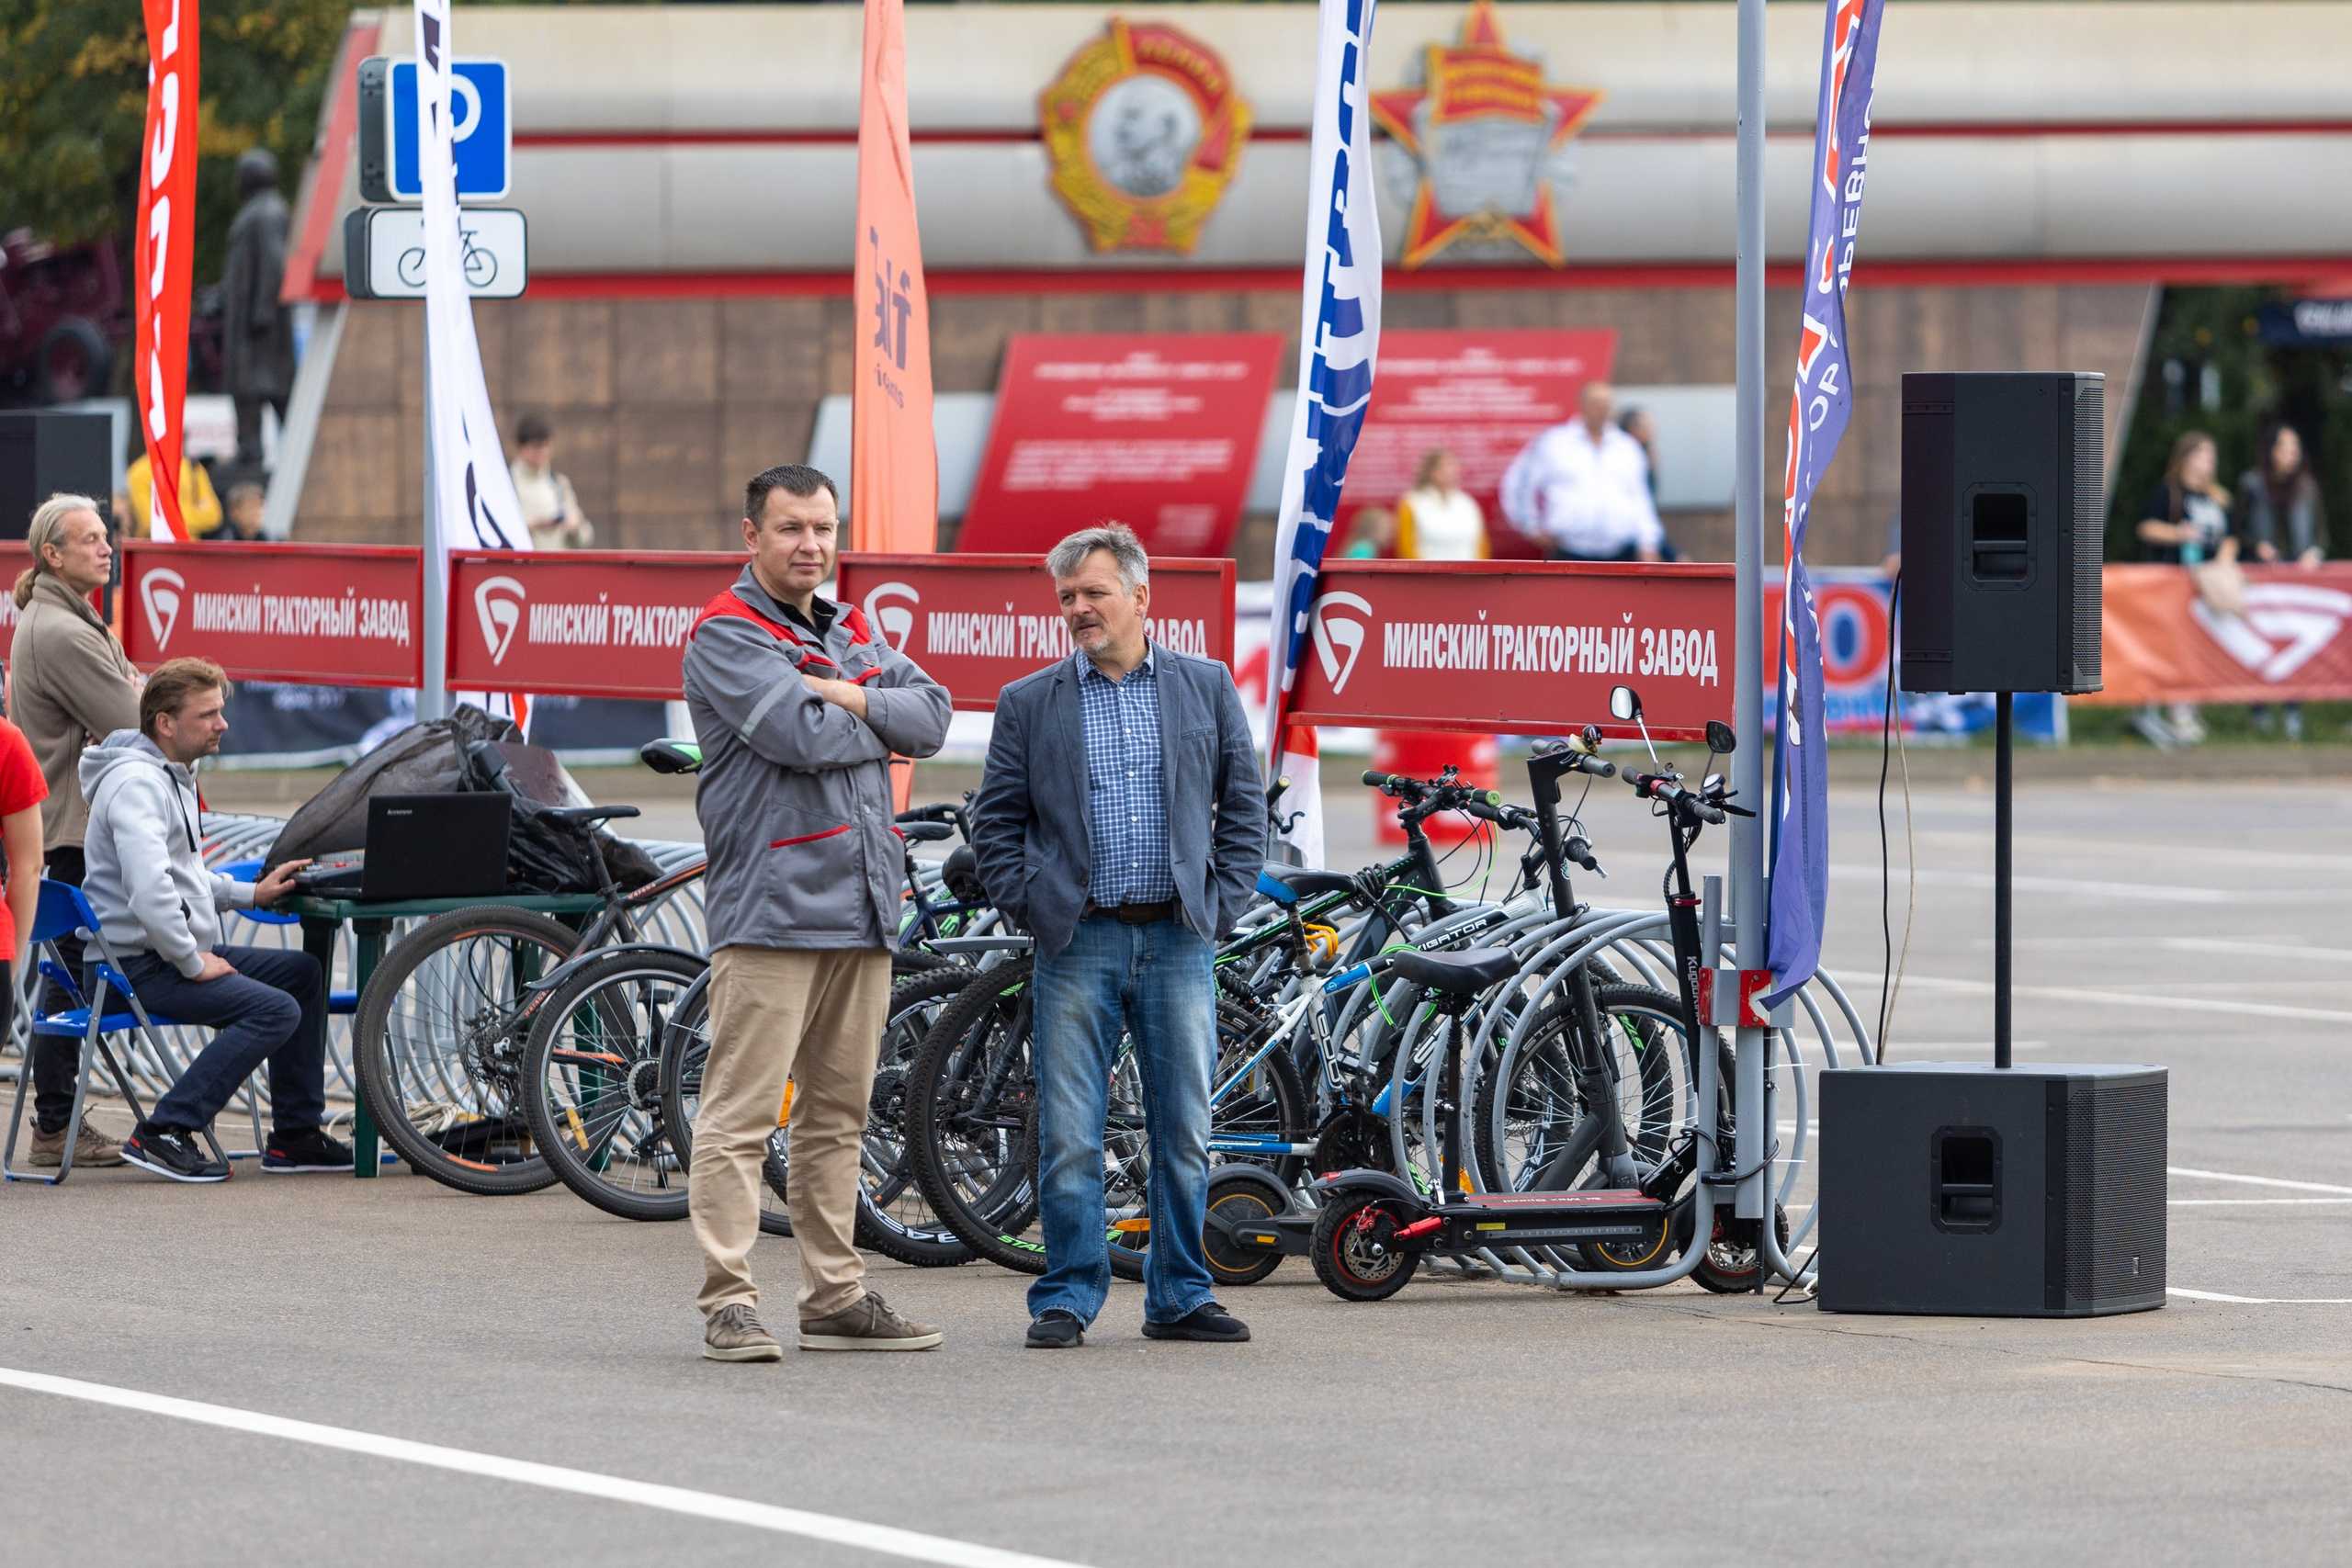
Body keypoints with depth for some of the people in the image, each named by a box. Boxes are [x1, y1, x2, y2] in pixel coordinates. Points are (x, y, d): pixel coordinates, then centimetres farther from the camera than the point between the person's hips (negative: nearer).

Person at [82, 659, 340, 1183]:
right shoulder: (136, 782, -18)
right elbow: (148, 889, -30)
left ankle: (295, 1134, 17)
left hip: (177, 952, 11)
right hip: (139, 964, -11)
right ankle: (163, 1133, -23)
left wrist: (253, 893, 14)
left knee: (303, 972, 15)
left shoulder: (173, 776, 18)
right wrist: (193, 964, -22)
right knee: (275, 1010, -23)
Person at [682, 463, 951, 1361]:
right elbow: (804, 736, -18)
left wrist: (850, 698, -10)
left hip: (861, 906, 8)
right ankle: (729, 1304, -11)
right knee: (742, 1111, -9)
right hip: (771, 907, -8)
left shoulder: (853, 635, 19)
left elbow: (931, 716, 6)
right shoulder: (727, 636, -5)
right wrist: (878, 725, -1)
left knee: (838, 1112, 11)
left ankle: (836, 1298, 16)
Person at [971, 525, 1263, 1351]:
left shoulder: (1207, 689, 9)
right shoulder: (1028, 703, 6)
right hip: (1078, 942, -1)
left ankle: (1179, 1298, 12)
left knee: (1185, 1129, 4)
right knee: (1068, 1134, -2)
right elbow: (996, 820, 8)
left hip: (1180, 941, 1)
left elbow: (1244, 806, 10)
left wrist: (1222, 901, 1)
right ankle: (1067, 1298, 4)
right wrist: (1030, 906, -3)